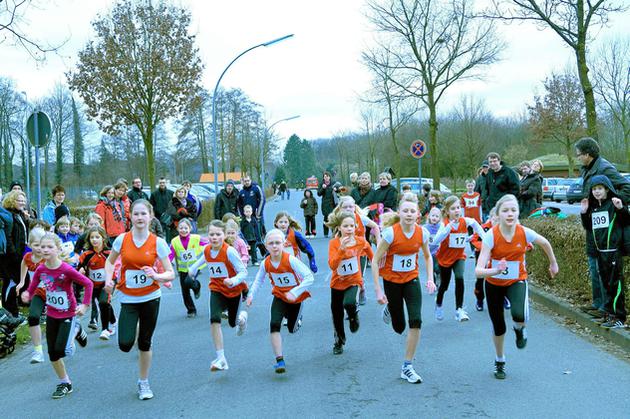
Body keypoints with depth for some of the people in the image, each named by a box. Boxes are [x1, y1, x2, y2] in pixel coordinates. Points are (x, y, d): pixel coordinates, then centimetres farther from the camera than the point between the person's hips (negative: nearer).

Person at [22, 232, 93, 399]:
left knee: (61, 350, -13)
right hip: (51, 315, 5)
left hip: (68, 314, -5)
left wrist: (85, 305, -20)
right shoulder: (40, 269, -7)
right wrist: (27, 295, -17)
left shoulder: (67, 270, -23)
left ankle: (76, 330, 18)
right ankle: (65, 383, 27)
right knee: (52, 353, 8)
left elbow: (88, 284, -17)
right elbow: (32, 287, 4)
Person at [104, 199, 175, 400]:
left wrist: (157, 276, -27)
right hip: (128, 299, 0)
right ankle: (132, 328, 24)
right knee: (125, 344, -13)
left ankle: (144, 383, 30)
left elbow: (170, 274, -7)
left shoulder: (158, 242, -9)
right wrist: (109, 279, -6)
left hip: (150, 297, 0)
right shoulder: (122, 239, -6)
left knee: (145, 344, 10)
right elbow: (110, 261, 12)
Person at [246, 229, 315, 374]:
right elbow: (258, 280, 4)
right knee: (274, 324, -21)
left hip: (296, 298, -2)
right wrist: (251, 294, -11)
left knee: (292, 328, 13)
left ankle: (296, 318, 51)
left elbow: (310, 278, -32)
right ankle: (280, 360, -16)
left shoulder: (291, 260, -29)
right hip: (280, 297, 2)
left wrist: (294, 292, -40)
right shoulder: (266, 263, -16)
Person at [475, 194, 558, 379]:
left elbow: (545, 243, 5)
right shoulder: (491, 235, -25)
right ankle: (499, 361, 39)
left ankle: (519, 329, 11)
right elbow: (478, 271, -31)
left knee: (519, 315, -29)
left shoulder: (524, 233, -20)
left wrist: (553, 263, 18)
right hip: (493, 284, 0)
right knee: (498, 326, 9)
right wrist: (495, 271, -50)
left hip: (517, 281, 0)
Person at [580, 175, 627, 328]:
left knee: (616, 283, -6)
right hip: (600, 251, 8)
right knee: (605, 283, 13)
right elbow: (589, 228, 23)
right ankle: (608, 313, 21)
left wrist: (621, 209, -29)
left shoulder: (613, 204, -7)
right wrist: (584, 213, 11)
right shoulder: (593, 208, 15)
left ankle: (619, 317, -2)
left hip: (614, 250, -7)